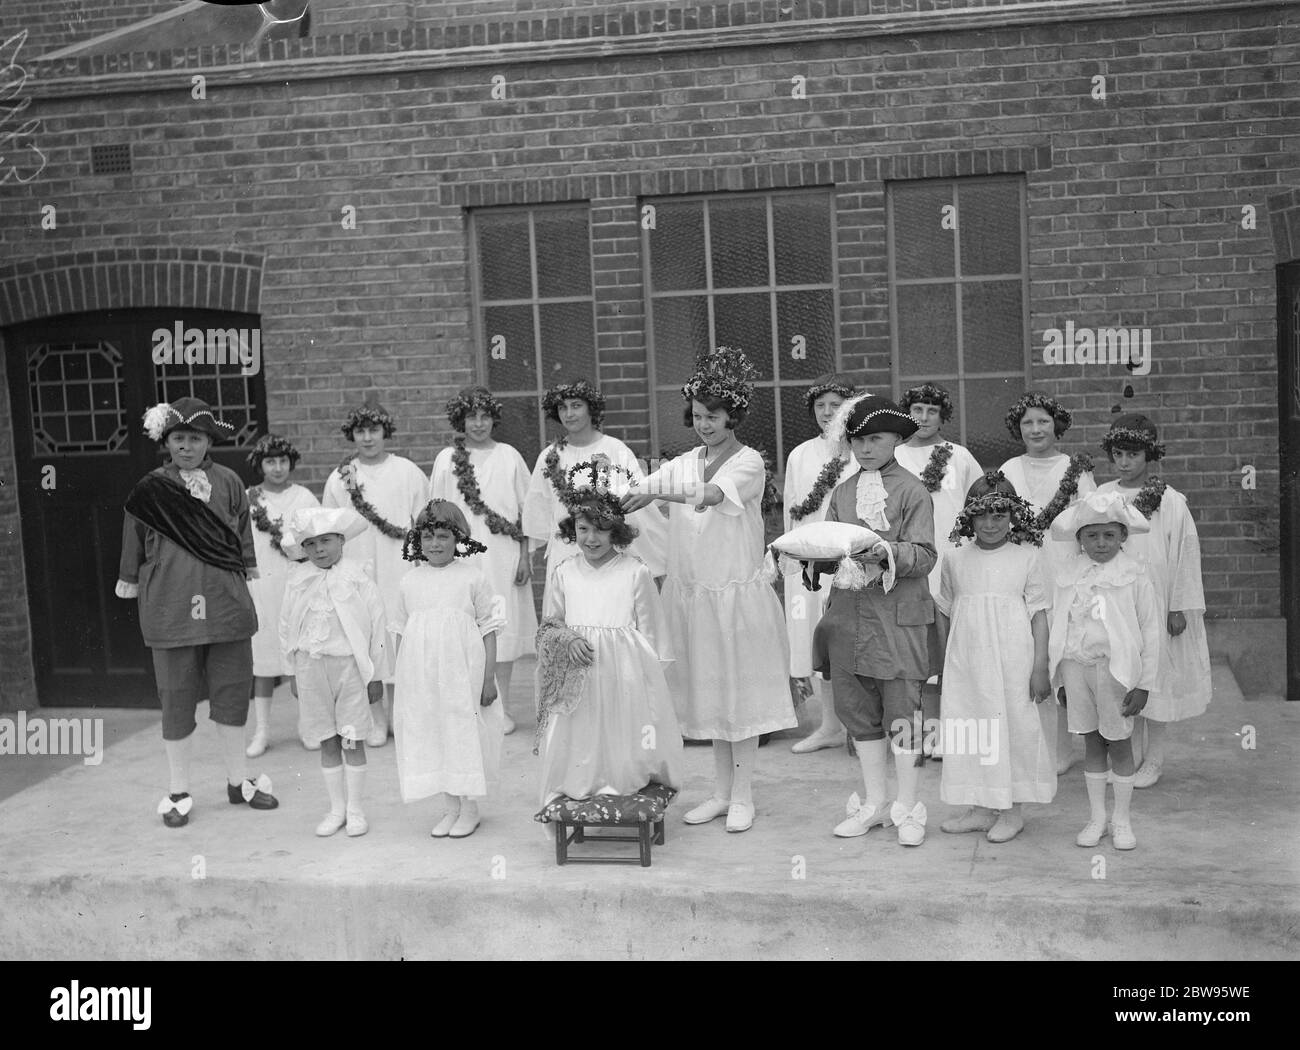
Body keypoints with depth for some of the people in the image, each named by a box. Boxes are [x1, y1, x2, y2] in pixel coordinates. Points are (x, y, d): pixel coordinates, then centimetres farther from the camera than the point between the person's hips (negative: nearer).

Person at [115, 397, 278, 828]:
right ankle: (179, 792, 18)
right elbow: (134, 552, 6)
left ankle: (238, 781, 25)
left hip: (226, 604, 2)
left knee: (233, 692, 9)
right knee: (176, 700, 5)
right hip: (171, 608, -2)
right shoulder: (150, 489, -2)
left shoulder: (228, 483, 4)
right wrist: (131, 584, 8)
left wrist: (246, 573, 15)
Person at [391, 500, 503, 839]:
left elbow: (489, 630, -2)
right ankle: (451, 806, 22)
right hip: (421, 677, 3)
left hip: (463, 675, -3)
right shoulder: (410, 582, 6)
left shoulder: (471, 577, -4)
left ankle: (470, 807, 18)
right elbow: (401, 633, 11)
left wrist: (489, 678, -6)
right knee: (431, 734, 8)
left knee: (465, 734, 3)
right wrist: (401, 681, 9)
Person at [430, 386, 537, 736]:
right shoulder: (447, 459, 4)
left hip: (504, 559, 1)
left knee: (505, 628, 3)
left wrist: (524, 556, 1)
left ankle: (502, 709, 13)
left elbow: (525, 510, 6)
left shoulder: (509, 456, 5)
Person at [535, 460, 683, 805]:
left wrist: (648, 670, -2)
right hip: (577, 677, 2)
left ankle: (622, 780, 15)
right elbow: (550, 621, 13)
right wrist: (567, 639, -8)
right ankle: (581, 785, 18)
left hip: (624, 673, -2)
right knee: (578, 740, 3)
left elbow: (648, 628, 1)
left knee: (621, 734, -1)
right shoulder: (564, 572, 6)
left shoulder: (635, 572, -3)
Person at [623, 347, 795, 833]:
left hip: (737, 591, -5)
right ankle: (721, 792, 22)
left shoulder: (749, 463, -5)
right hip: (690, 592, 5)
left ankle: (742, 797, 11)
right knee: (709, 693, 11)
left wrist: (657, 492, -40)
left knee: (741, 693, 2)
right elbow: (640, 490, -5)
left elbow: (713, 494, -26)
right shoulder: (684, 464, 10)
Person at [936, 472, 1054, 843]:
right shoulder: (955, 559, 5)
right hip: (966, 661, 3)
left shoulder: (1027, 557, -2)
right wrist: (948, 661, 14)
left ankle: (1011, 810, 16)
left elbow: (1039, 614, -3)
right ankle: (980, 808, 21)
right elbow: (944, 613, 13)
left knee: (1013, 727, 2)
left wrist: (1040, 667, -7)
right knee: (969, 729, 7)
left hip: (1013, 662, -3)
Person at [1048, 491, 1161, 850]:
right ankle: (1097, 817, 21)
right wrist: (1059, 677, 10)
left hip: (1116, 666, -3)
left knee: (1118, 743, 6)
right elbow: (1056, 624, 10)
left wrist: (1144, 684, -5)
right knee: (1092, 742, 11)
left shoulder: (1134, 576, -5)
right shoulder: (1068, 573, 4)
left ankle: (1122, 819, 19)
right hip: (1075, 663, 3)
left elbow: (1150, 631, -3)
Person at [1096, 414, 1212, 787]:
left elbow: (1185, 554, -5)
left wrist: (1180, 607, -6)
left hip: (1154, 605, -3)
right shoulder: (1100, 498, 1)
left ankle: (1154, 757, 18)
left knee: (1155, 672, 6)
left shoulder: (1170, 501, -7)